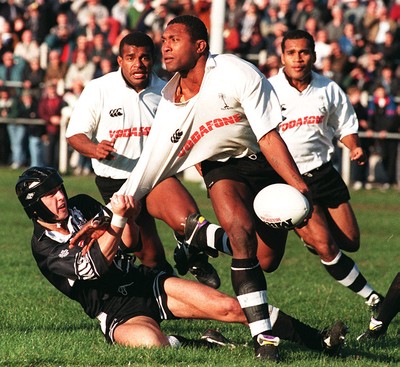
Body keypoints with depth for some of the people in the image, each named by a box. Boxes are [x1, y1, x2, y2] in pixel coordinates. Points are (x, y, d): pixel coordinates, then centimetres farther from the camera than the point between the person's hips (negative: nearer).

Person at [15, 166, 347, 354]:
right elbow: (95, 267, -24)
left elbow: (130, 242, 7)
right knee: (151, 342, -41)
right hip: (118, 314, -6)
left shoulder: (81, 206, 7)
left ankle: (318, 341, -9)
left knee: (229, 307, -10)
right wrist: (117, 217, -34)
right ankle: (204, 345, -12)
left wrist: (128, 217, -16)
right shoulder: (44, 247, -10)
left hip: (145, 284, 6)